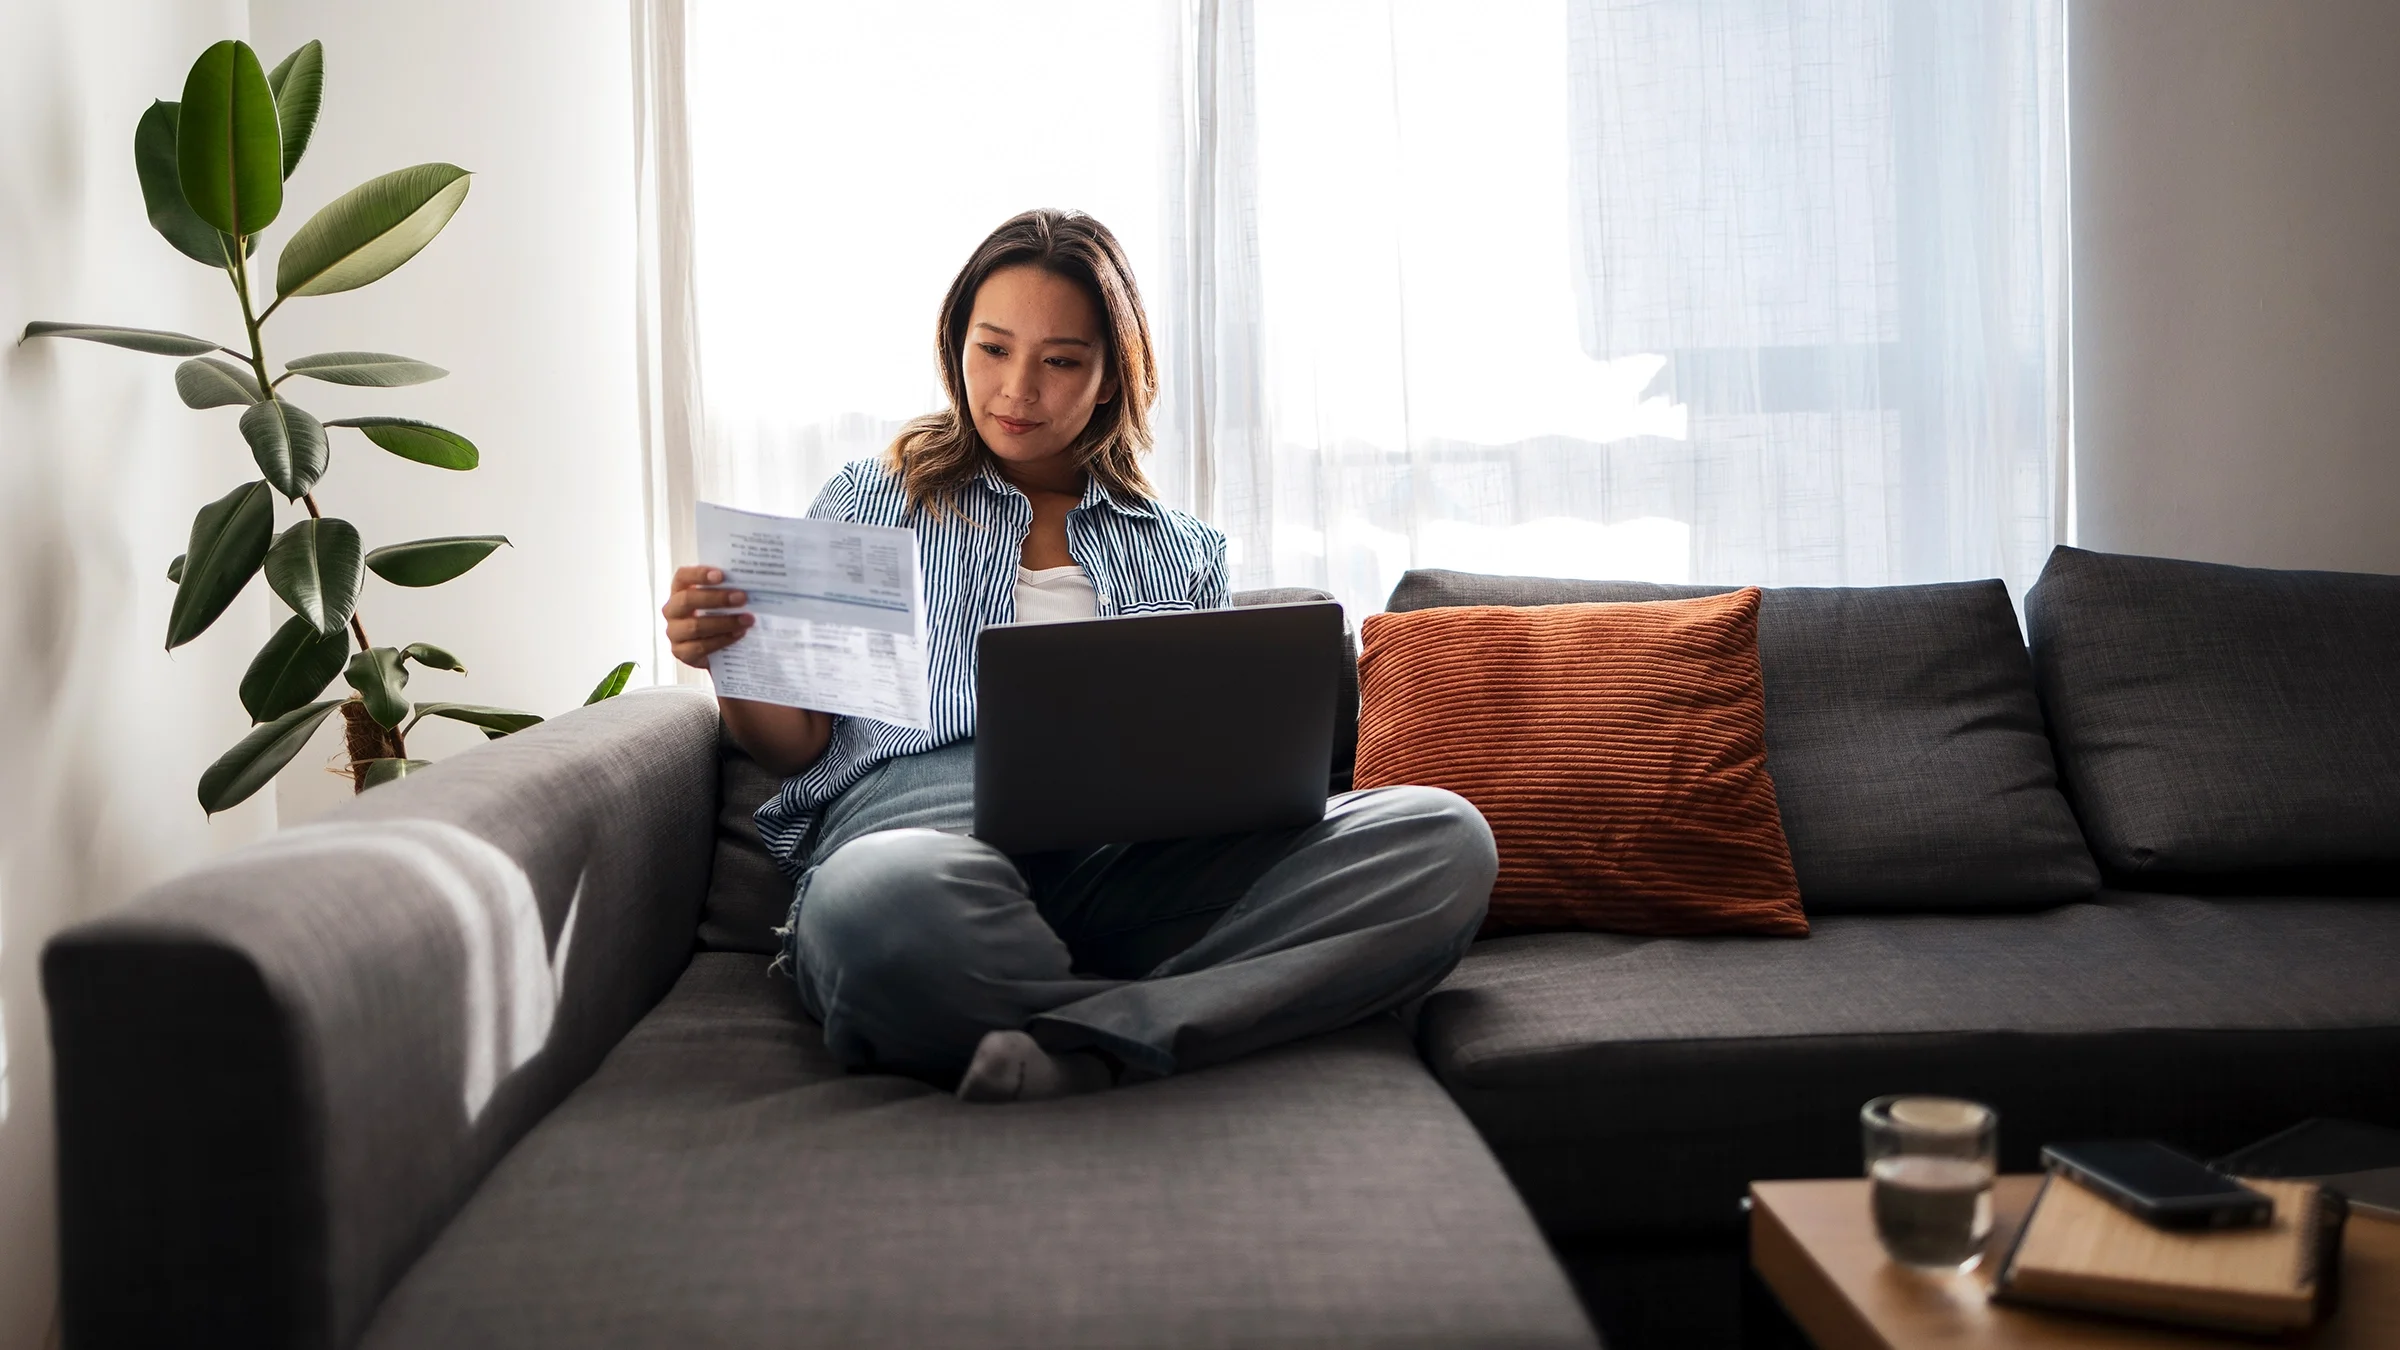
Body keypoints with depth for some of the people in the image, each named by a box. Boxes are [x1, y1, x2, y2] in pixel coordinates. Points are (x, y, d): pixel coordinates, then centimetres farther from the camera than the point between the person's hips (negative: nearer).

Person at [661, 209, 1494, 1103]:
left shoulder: (1184, 551, 27)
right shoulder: (872, 504, 22)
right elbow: (798, 746, 17)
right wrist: (735, 663, -6)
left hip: (1140, 853, 3)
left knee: (1444, 837, -26)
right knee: (879, 899, -44)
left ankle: (1079, 1046, -38)